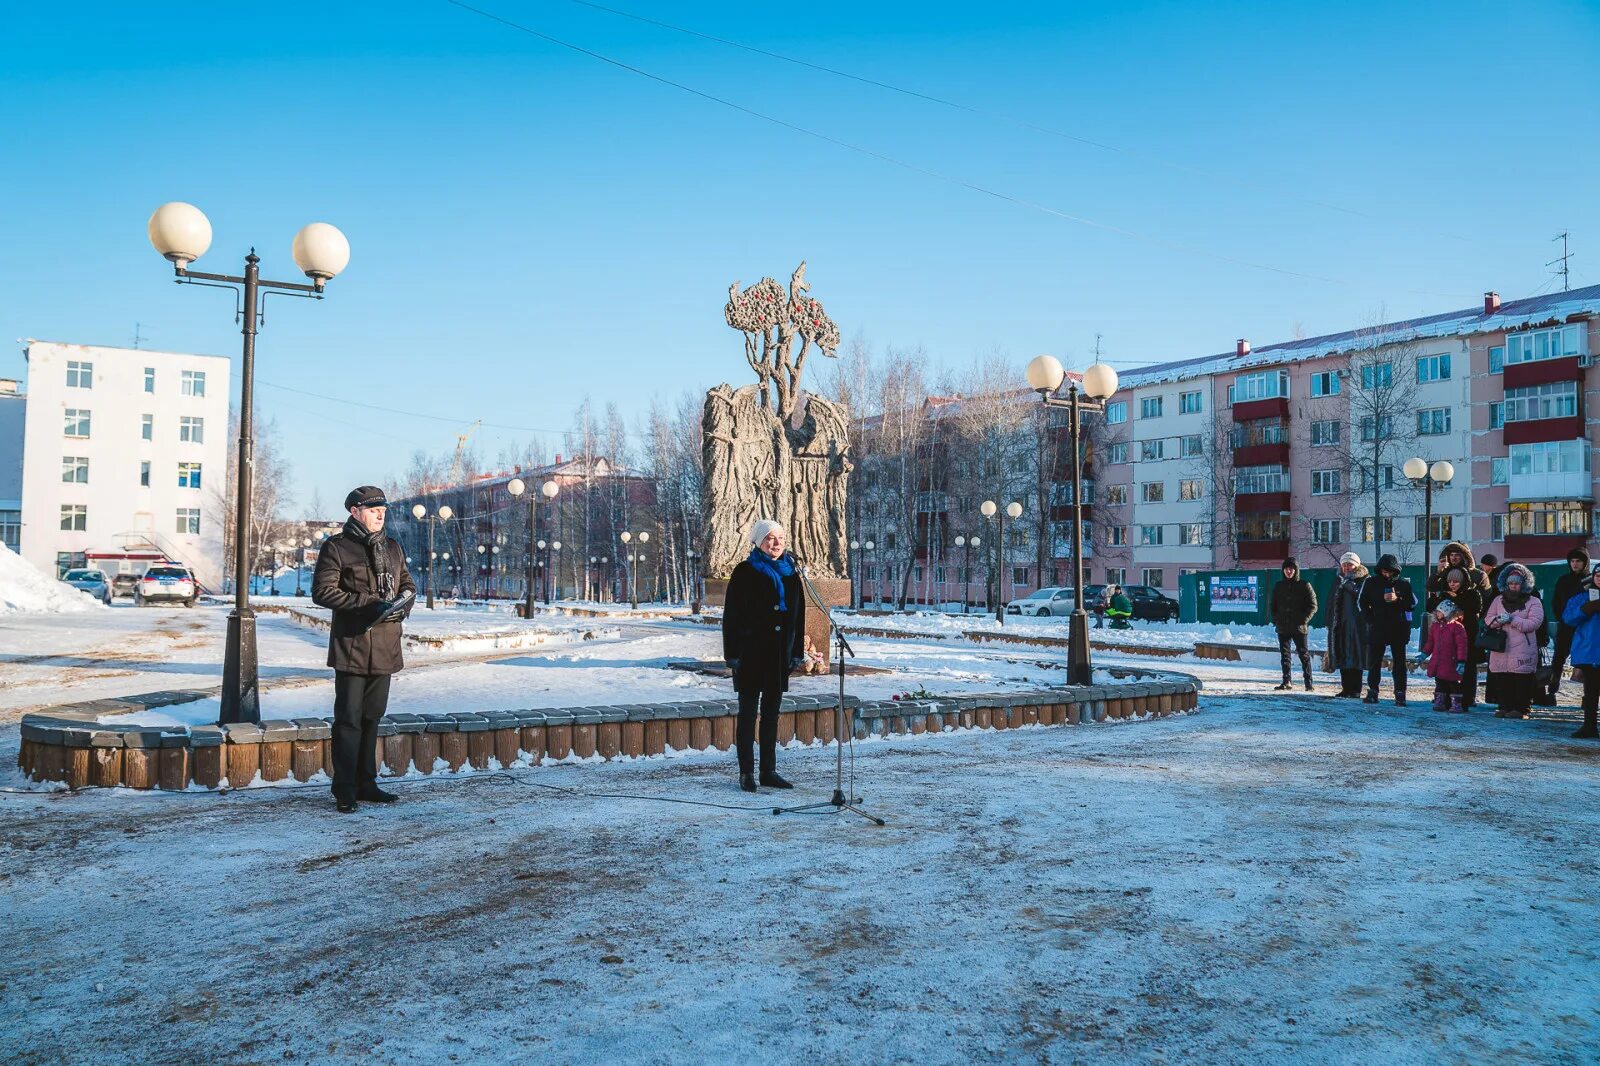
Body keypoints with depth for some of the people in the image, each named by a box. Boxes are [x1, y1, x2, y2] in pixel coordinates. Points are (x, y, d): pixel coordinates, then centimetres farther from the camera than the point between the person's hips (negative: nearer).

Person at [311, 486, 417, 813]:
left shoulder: (392, 548, 15)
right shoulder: (336, 547, -5)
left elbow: (408, 584, 20)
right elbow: (322, 592, -12)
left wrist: (403, 602, -5)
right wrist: (369, 604, -19)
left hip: (385, 648, 6)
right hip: (352, 647, -6)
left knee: (372, 717, 14)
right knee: (349, 720, -3)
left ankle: (366, 783, 23)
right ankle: (345, 791, 4)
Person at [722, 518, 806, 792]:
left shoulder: (790, 572, 10)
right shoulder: (745, 572, -5)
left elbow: (799, 615, 13)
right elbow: (731, 615, -7)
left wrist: (798, 652, 9)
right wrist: (732, 654, -13)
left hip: (779, 655, 5)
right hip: (751, 654, -5)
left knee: (771, 713, 11)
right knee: (748, 713, 2)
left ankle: (769, 771, 18)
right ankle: (746, 772, 9)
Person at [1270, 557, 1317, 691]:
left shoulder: (1304, 585, 0)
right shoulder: (1279, 586, 12)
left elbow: (1313, 606, -1)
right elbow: (1273, 605, 20)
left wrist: (1304, 620, -11)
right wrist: (1275, 620, 6)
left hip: (1299, 627, -4)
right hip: (1282, 627, 4)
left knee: (1303, 653, -2)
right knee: (1284, 655, 6)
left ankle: (1308, 682, 2)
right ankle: (1286, 682, 11)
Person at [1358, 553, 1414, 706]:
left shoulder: (1404, 584, 2)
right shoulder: (1371, 583, 4)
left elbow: (1412, 605, 2)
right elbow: (1363, 604, 9)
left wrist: (1398, 599, -15)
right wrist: (1371, 620, -3)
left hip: (1399, 629, -1)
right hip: (1377, 629, 1)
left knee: (1399, 663, 1)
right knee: (1374, 662, 5)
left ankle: (1400, 695, 4)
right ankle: (1372, 692, 12)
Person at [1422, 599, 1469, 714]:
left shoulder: (1457, 627, -12)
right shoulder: (1435, 626, 9)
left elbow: (1462, 645, -14)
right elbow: (1430, 641, 20)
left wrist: (1461, 661, -16)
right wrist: (1425, 653, 15)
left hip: (1451, 663, -6)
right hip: (1437, 663, 6)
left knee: (1454, 684, 1)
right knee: (1439, 682, 13)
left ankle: (1456, 704, 9)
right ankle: (1439, 702, 23)